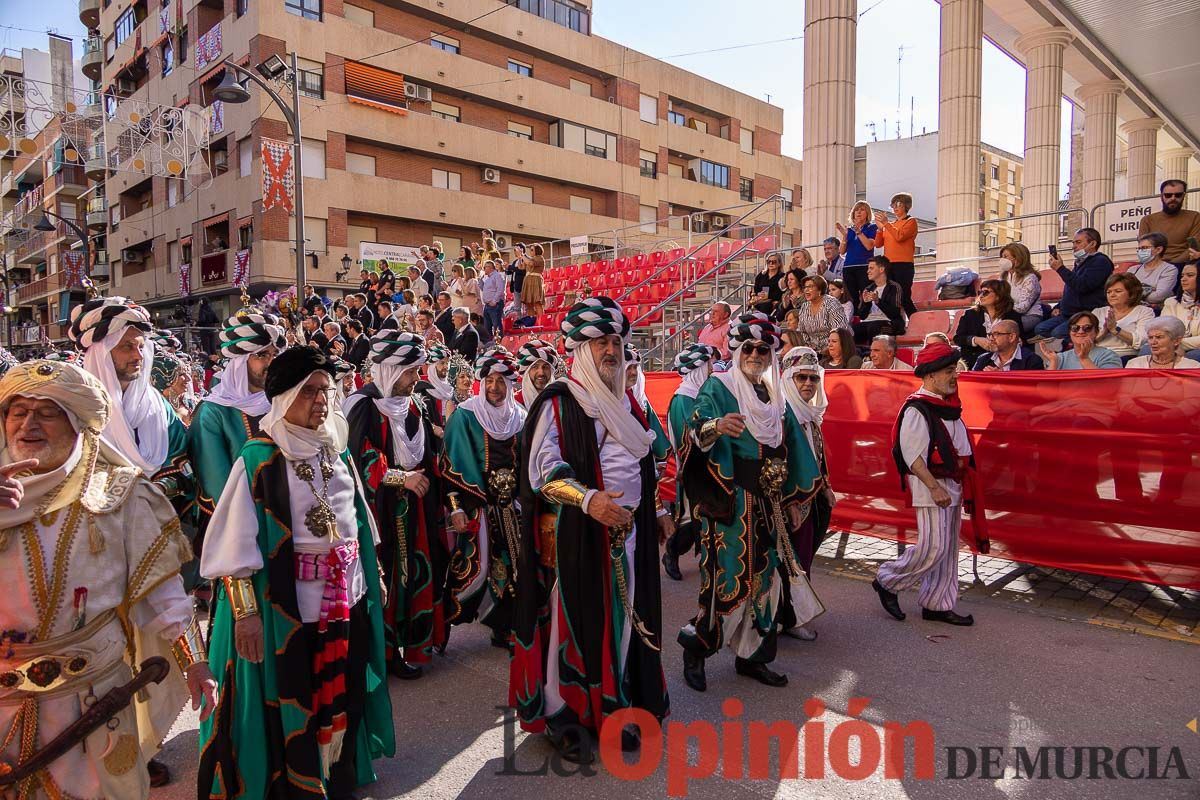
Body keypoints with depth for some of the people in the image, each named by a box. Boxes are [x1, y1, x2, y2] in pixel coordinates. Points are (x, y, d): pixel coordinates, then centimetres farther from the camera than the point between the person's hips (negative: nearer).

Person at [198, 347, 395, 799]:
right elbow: (235, 540, -14)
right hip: (285, 603, -5)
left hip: (347, 596, 6)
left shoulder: (337, 451, 6)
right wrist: (245, 610, -19)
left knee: (341, 695, 17)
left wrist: (374, 572, 19)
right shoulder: (259, 459, -12)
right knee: (287, 704, 9)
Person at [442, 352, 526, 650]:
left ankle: (503, 626, 18)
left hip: (511, 505, 4)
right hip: (476, 503, -4)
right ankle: (444, 623, 12)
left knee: (511, 565, 4)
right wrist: (455, 507, -14)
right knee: (474, 564, -6)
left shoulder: (519, 417, 9)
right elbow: (452, 463, -8)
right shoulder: (465, 415, -4)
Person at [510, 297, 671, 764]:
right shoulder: (558, 401, -9)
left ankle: (612, 707, 27)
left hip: (627, 530, 7)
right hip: (575, 531, -6)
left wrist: (656, 511, 19)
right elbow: (542, 470, -16)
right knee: (573, 617, 2)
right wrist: (588, 499, -30)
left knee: (621, 617, 12)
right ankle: (560, 712, 19)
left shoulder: (625, 402, 13)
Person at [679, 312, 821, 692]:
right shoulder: (718, 388, -6)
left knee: (764, 577, 10)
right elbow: (697, 431, -23)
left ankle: (751, 656, 24)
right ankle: (695, 650, 13)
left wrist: (792, 498, 18)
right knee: (729, 579, -6)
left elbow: (789, 452, 19)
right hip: (729, 504, -6)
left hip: (767, 505, 7)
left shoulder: (775, 398, 13)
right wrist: (716, 426, -45)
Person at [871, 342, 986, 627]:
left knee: (948, 549, 12)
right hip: (930, 485, -9)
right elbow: (912, 455, -21)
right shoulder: (916, 409, -17)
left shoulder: (948, 405, 12)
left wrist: (961, 485, 18)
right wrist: (934, 487, -23)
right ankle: (887, 581, 11)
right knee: (933, 547, -9)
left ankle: (937, 604, 22)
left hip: (953, 485, 9)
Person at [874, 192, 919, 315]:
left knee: (904, 299, -13)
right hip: (889, 265, 6)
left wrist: (886, 223, -13)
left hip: (904, 265, -6)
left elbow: (900, 236, -15)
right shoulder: (890, 225, 20)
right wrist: (880, 227, 1)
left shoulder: (911, 222, 3)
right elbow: (878, 244, 12)